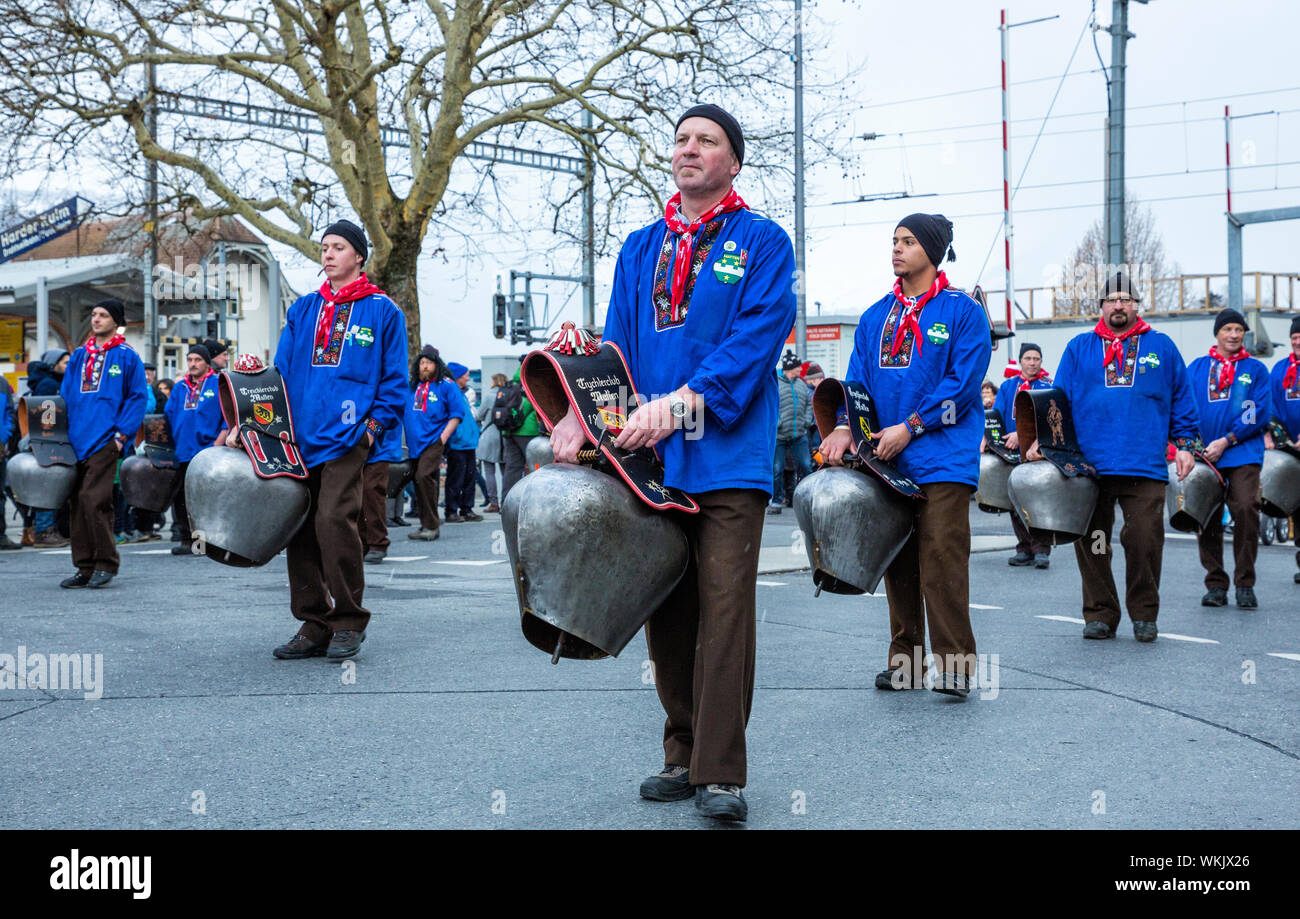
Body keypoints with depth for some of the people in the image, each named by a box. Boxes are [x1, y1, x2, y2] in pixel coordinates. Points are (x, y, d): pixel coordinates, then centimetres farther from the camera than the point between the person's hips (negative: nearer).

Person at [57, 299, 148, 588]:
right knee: (78, 501, 5)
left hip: (105, 441, -6)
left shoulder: (127, 357, 2)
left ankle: (106, 563, -2)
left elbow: (137, 398, -1)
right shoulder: (79, 356, 17)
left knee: (93, 499, -14)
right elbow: (65, 396, 21)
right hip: (77, 441, 6)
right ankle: (85, 567, 12)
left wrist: (122, 434, -9)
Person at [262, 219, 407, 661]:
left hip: (347, 434, -5)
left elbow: (394, 378, 5)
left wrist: (375, 424, -5)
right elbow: (281, 369, 17)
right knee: (299, 525, 3)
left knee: (334, 518, -17)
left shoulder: (381, 311, 5)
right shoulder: (303, 309, 17)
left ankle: (349, 623, -3)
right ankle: (313, 625, 12)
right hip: (300, 435, 5)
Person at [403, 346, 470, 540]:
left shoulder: (446, 385, 1)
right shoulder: (412, 386, 16)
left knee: (424, 476, -21)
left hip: (435, 440, -6)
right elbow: (406, 413, 24)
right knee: (419, 480, 8)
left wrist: (444, 436, -10)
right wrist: (407, 437, 13)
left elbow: (458, 413, -2)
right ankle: (425, 525, 16)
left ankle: (432, 526, -17)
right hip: (415, 442, 6)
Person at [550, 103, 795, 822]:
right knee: (666, 609, 8)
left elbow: (755, 339, -10)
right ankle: (683, 757, 19)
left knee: (724, 608, -7)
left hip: (727, 457, -5)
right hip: (648, 457, 5)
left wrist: (683, 402, -21)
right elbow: (618, 344, 13)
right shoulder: (640, 250, 18)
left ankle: (720, 774, -2)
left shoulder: (762, 243, 3)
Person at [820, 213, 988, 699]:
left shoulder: (962, 311, 0)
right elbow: (859, 376, 9)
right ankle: (904, 657, 16)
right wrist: (844, 426, -9)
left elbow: (962, 383, -8)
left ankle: (954, 662, -4)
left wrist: (910, 427, -13)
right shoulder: (875, 316, 15)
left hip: (941, 457, -5)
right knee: (897, 559, 8)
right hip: (885, 458, 5)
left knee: (942, 558, -10)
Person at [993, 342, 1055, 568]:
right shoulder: (1008, 386, 12)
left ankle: (1041, 550, -7)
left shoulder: (1048, 386, 2)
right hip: (1012, 453, 4)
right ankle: (1024, 549, 12)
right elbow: (997, 414, 2)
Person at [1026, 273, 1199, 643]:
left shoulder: (1161, 347, 13)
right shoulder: (1079, 348, 14)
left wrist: (1185, 445, 7)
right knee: (1090, 542, 3)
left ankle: (1144, 615, 9)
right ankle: (1099, 614, 16)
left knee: (1144, 539, -9)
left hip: (1145, 465, -1)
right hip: (1088, 464, 1)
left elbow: (1181, 400, 15)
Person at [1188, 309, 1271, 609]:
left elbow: (1259, 413, 0)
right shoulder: (1196, 368, 14)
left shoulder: (1255, 369, 9)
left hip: (1243, 452, -2)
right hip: (1204, 454, 2)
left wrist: (1225, 441, -9)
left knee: (1246, 508, -16)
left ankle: (1245, 584, -5)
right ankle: (1215, 584, 13)